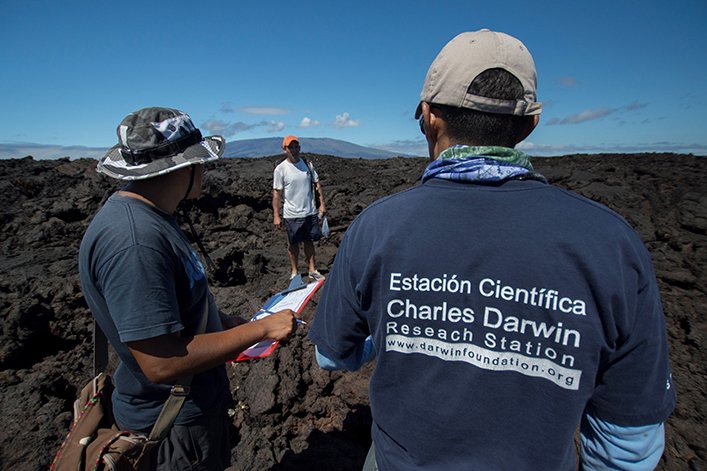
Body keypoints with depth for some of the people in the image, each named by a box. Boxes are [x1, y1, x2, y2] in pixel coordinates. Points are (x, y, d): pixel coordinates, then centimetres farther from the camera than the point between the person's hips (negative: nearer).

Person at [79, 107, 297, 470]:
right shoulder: (133, 239, -33)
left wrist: (230, 324, 5)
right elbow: (162, 364, -32)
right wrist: (261, 328, -25)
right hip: (174, 425, -8)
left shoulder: (151, 214, -1)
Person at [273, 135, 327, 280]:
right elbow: (277, 193, -8)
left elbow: (317, 184, 10)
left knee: (309, 240, 14)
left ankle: (312, 270, 26)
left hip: (310, 212, 4)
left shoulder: (307, 164, 4)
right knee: (293, 243, 10)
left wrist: (322, 203, 4)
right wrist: (276, 216, -11)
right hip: (292, 214, -3)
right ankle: (294, 271, 26)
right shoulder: (280, 169, -8)